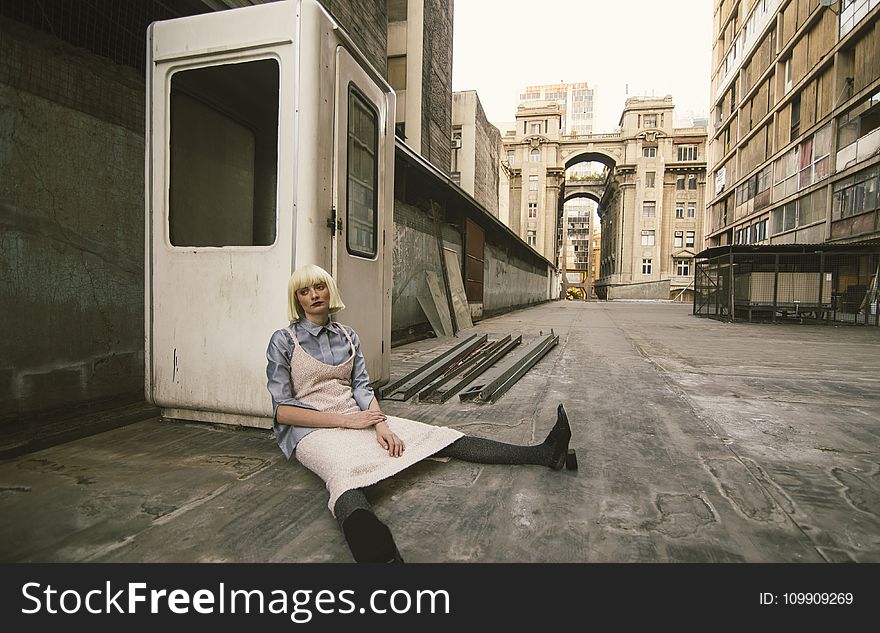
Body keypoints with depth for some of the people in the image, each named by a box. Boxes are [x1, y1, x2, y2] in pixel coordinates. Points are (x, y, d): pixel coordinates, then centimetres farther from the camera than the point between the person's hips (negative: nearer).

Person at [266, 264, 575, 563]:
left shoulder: (347, 336, 10)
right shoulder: (283, 340, -3)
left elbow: (361, 388, 7)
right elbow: (282, 410, -8)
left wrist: (380, 424, -13)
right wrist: (345, 419, -14)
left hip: (357, 418, 5)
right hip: (312, 430, -5)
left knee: (438, 436, -8)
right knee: (345, 476, -41)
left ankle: (543, 454, -12)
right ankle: (376, 551, -74)